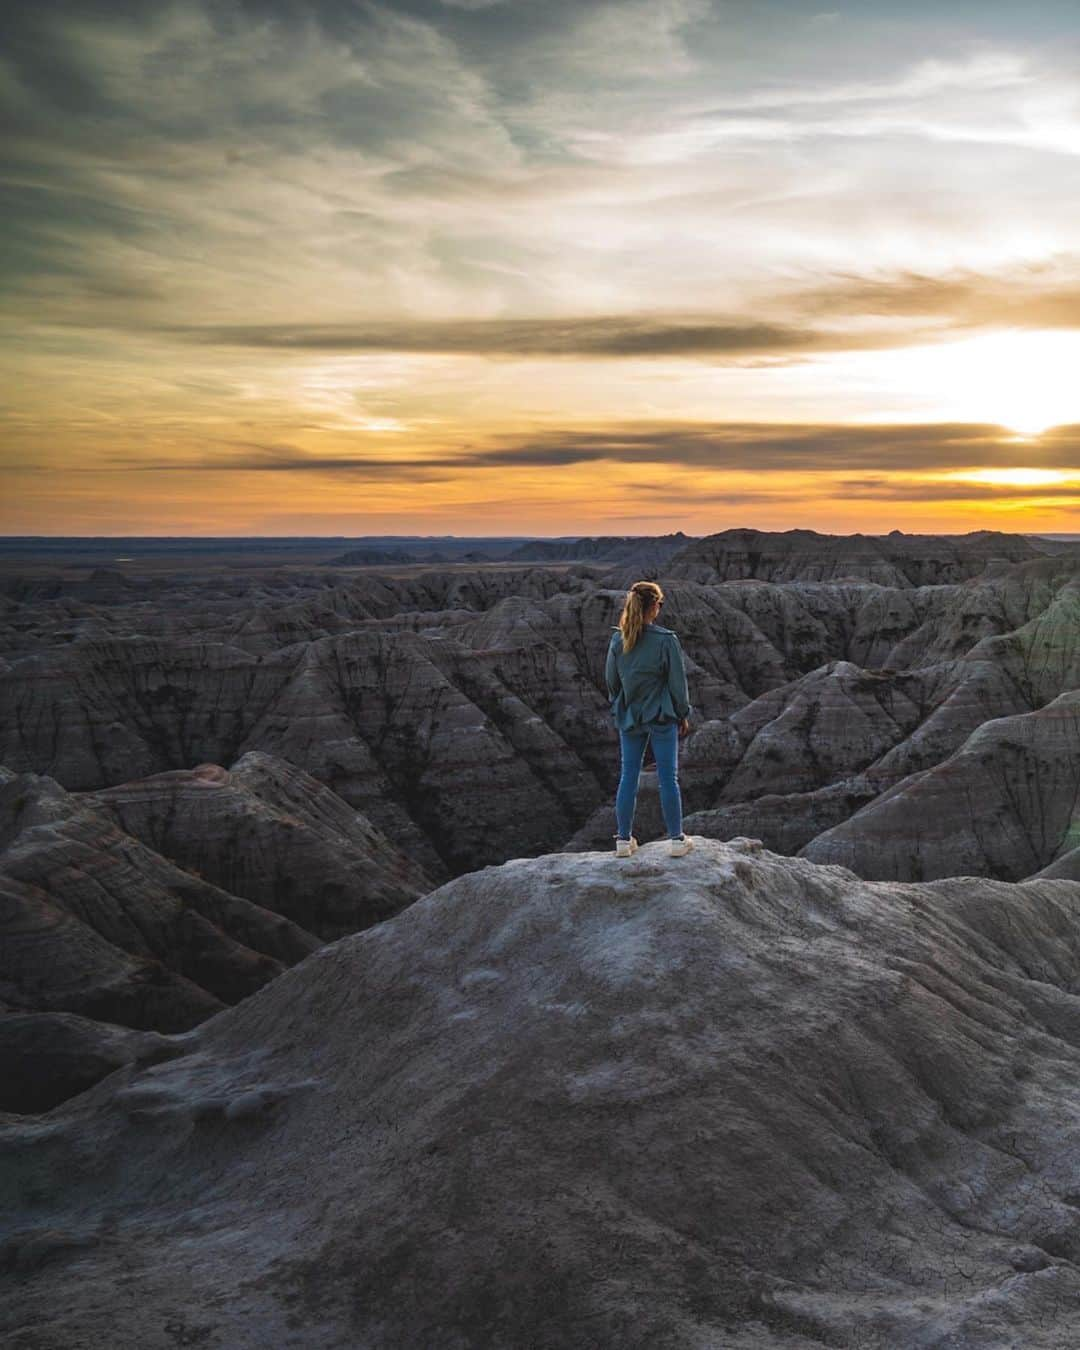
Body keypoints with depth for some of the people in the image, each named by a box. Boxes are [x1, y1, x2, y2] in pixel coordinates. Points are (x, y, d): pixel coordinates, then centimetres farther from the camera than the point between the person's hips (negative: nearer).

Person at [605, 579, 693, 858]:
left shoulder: (618, 640, -3)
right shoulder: (666, 640, -15)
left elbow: (611, 680, 6)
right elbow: (677, 681, -8)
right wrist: (683, 715, 4)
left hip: (629, 718, 4)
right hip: (662, 717, -3)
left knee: (628, 777, 10)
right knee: (668, 778, 5)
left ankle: (624, 840, 15)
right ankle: (677, 839, 12)